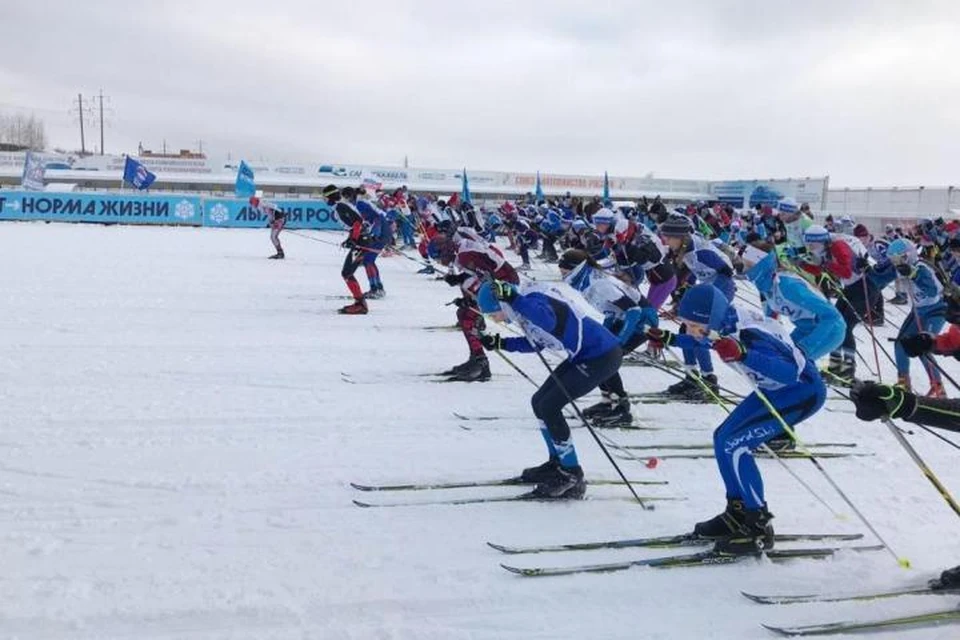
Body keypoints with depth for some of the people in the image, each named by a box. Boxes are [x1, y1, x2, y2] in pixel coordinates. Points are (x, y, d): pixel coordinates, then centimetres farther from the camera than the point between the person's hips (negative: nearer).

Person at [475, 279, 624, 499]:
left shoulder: (533, 299, -22)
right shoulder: (524, 305, 6)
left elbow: (548, 321, -45)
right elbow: (536, 342, 19)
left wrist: (512, 299, -43)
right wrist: (500, 343, 12)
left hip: (603, 355, -10)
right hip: (583, 355, 10)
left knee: (548, 407, -12)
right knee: (539, 402, 12)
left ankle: (572, 478, -2)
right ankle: (557, 464, 28)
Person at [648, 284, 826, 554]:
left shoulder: (748, 336, -35)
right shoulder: (723, 324, -11)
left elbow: (790, 372, -45)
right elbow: (709, 340, 15)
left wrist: (743, 354, -56)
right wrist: (670, 339, 10)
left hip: (804, 391, -9)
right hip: (775, 388, 9)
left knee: (734, 446, -16)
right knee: (723, 438, 6)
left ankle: (759, 527, -4)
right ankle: (737, 513, 19)